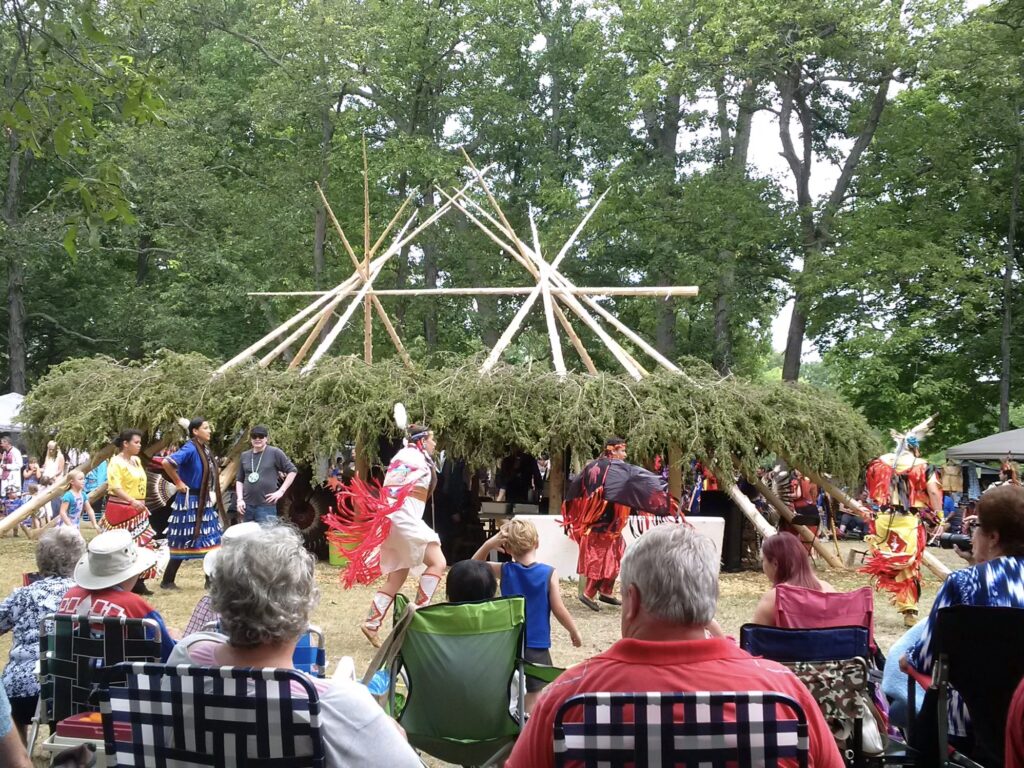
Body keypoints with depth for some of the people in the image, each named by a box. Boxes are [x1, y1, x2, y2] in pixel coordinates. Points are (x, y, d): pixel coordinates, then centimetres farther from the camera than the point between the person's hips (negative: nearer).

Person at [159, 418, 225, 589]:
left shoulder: (205, 449, 9)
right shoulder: (190, 449, -17)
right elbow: (166, 463, -30)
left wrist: (213, 496, 12)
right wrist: (178, 483, -19)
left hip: (205, 503, 8)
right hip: (191, 502, -8)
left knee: (211, 540, 8)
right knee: (184, 543, -1)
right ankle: (167, 581, 10)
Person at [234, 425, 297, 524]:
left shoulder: (275, 453, -2)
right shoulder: (244, 456, 12)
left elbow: (292, 471, 0)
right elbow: (239, 480, 17)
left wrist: (281, 491, -5)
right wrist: (240, 499, 4)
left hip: (266, 507, -5)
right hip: (247, 506, 5)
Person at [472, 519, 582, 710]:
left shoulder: (504, 571, -4)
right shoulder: (548, 573, -10)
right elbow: (558, 610, -7)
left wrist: (488, 545, -5)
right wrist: (574, 631, 9)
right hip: (537, 644, -2)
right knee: (534, 693, 6)